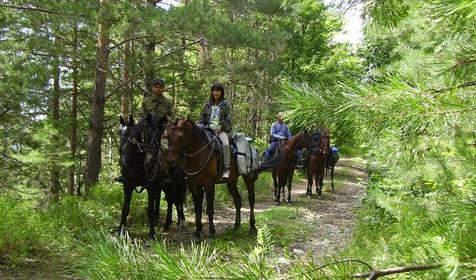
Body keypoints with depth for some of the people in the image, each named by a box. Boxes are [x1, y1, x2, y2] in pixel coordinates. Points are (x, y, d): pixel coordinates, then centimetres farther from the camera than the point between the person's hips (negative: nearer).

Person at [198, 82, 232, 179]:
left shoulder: (225, 104, 6)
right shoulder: (208, 104, 16)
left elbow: (227, 120, 0)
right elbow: (202, 118, 18)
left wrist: (220, 127, -13)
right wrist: (201, 127, 0)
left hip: (222, 130, -4)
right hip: (209, 129, 4)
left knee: (225, 144, -32)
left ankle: (226, 168, -29)